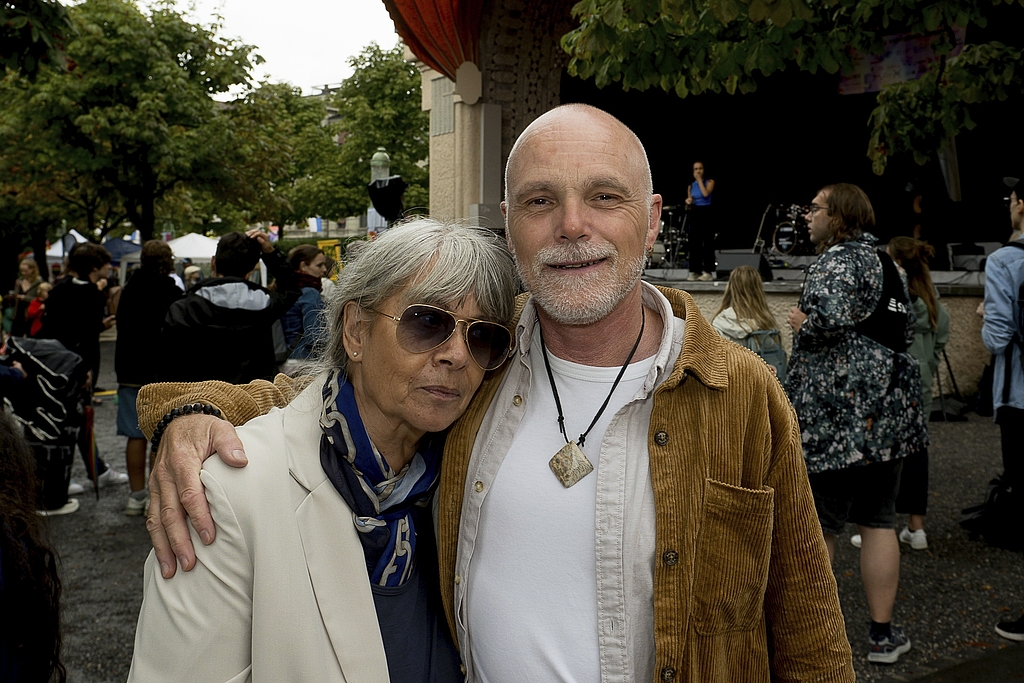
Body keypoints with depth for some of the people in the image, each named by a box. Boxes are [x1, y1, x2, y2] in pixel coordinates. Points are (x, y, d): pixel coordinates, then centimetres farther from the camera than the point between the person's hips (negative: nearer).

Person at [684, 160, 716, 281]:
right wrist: (688, 202, -7)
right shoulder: (691, 185, 12)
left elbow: (706, 194, -18)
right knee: (694, 243, 2)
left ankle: (708, 272, -6)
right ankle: (694, 271, 7)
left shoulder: (710, 182, 1)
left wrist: (699, 180, -10)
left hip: (706, 213, -4)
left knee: (707, 243, -6)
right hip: (694, 214, 4)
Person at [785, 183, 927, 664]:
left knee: (815, 527, 2)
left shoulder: (839, 259, -11)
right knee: (878, 521, 12)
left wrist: (800, 321, -10)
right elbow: (906, 329, 22)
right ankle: (882, 635, 19)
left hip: (838, 413, -9)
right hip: (887, 410, 9)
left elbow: (830, 316, -28)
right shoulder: (884, 262, 17)